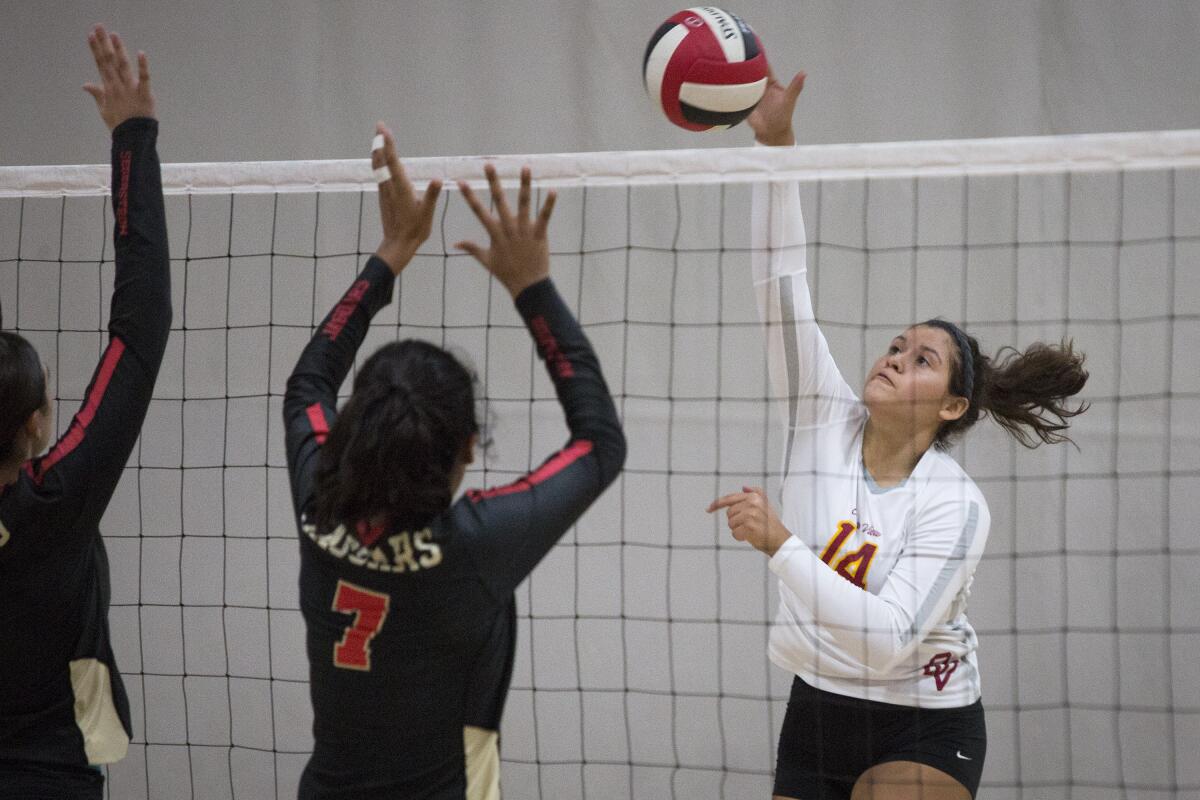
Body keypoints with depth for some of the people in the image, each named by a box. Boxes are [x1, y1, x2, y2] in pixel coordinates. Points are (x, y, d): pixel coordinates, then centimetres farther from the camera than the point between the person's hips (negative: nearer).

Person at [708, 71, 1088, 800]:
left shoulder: (955, 505, -17)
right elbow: (782, 281, -13)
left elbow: (889, 639, -28)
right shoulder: (827, 418, -5)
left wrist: (779, 543, -31)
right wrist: (777, 146, -23)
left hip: (923, 733, -5)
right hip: (817, 710, 5)